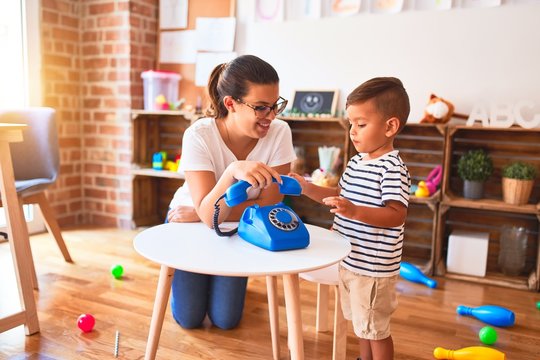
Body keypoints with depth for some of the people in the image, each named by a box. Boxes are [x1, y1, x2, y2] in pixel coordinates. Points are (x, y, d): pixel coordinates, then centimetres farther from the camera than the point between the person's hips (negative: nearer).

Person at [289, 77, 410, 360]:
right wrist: (307, 188, 6)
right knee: (362, 324, 26)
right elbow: (341, 195, 17)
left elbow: (397, 215, -27)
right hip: (351, 260, 9)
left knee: (375, 329, 9)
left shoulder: (391, 167, -21)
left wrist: (355, 211, -39)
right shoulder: (356, 162, 6)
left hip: (373, 266, -9)